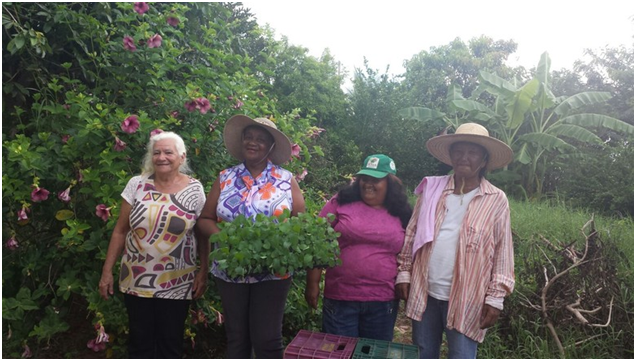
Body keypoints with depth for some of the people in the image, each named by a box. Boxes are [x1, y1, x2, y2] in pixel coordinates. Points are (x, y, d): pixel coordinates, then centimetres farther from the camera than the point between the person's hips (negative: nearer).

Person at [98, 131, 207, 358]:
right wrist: (107, 270, 1)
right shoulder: (136, 184, -3)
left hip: (177, 284, -1)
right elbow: (120, 231, 2)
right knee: (139, 340, 11)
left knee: (171, 341, 10)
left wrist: (203, 272, -4)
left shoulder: (194, 189, -5)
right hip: (137, 280, 1)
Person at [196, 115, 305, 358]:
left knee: (267, 339, 3)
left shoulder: (286, 180, 1)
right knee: (236, 336, 14)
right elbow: (205, 220, 6)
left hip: (273, 273, -2)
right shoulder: (225, 179, 5)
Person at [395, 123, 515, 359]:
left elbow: (503, 253, -4)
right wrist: (404, 273, 4)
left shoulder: (496, 201, -5)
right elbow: (412, 234, 6)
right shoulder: (432, 188, 2)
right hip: (424, 292, 3)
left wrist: (495, 298, -7)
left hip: (465, 300, -3)